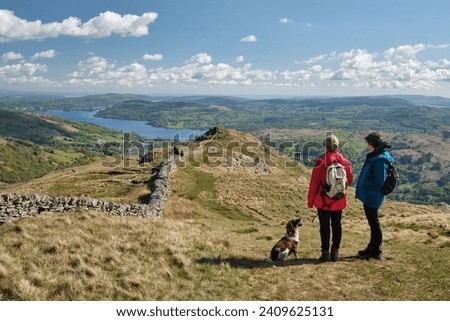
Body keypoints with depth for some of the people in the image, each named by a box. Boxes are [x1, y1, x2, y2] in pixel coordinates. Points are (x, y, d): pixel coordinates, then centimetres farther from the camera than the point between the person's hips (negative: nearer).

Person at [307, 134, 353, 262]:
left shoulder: (321, 162, -14)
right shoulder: (345, 162, -2)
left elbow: (314, 183, -11)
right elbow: (349, 180, 8)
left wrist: (310, 201, -2)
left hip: (323, 200, -3)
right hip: (339, 201, 3)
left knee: (325, 226, 5)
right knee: (336, 225, 12)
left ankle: (325, 252, 8)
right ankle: (335, 252, 18)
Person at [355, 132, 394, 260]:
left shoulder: (380, 159, -22)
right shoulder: (375, 155, 9)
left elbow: (379, 181, -26)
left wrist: (365, 187, -14)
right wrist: (363, 189, 10)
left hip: (372, 197, -10)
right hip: (369, 196, 10)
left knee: (374, 223, 2)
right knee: (373, 223, 19)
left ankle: (376, 252, 14)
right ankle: (372, 248, 32)